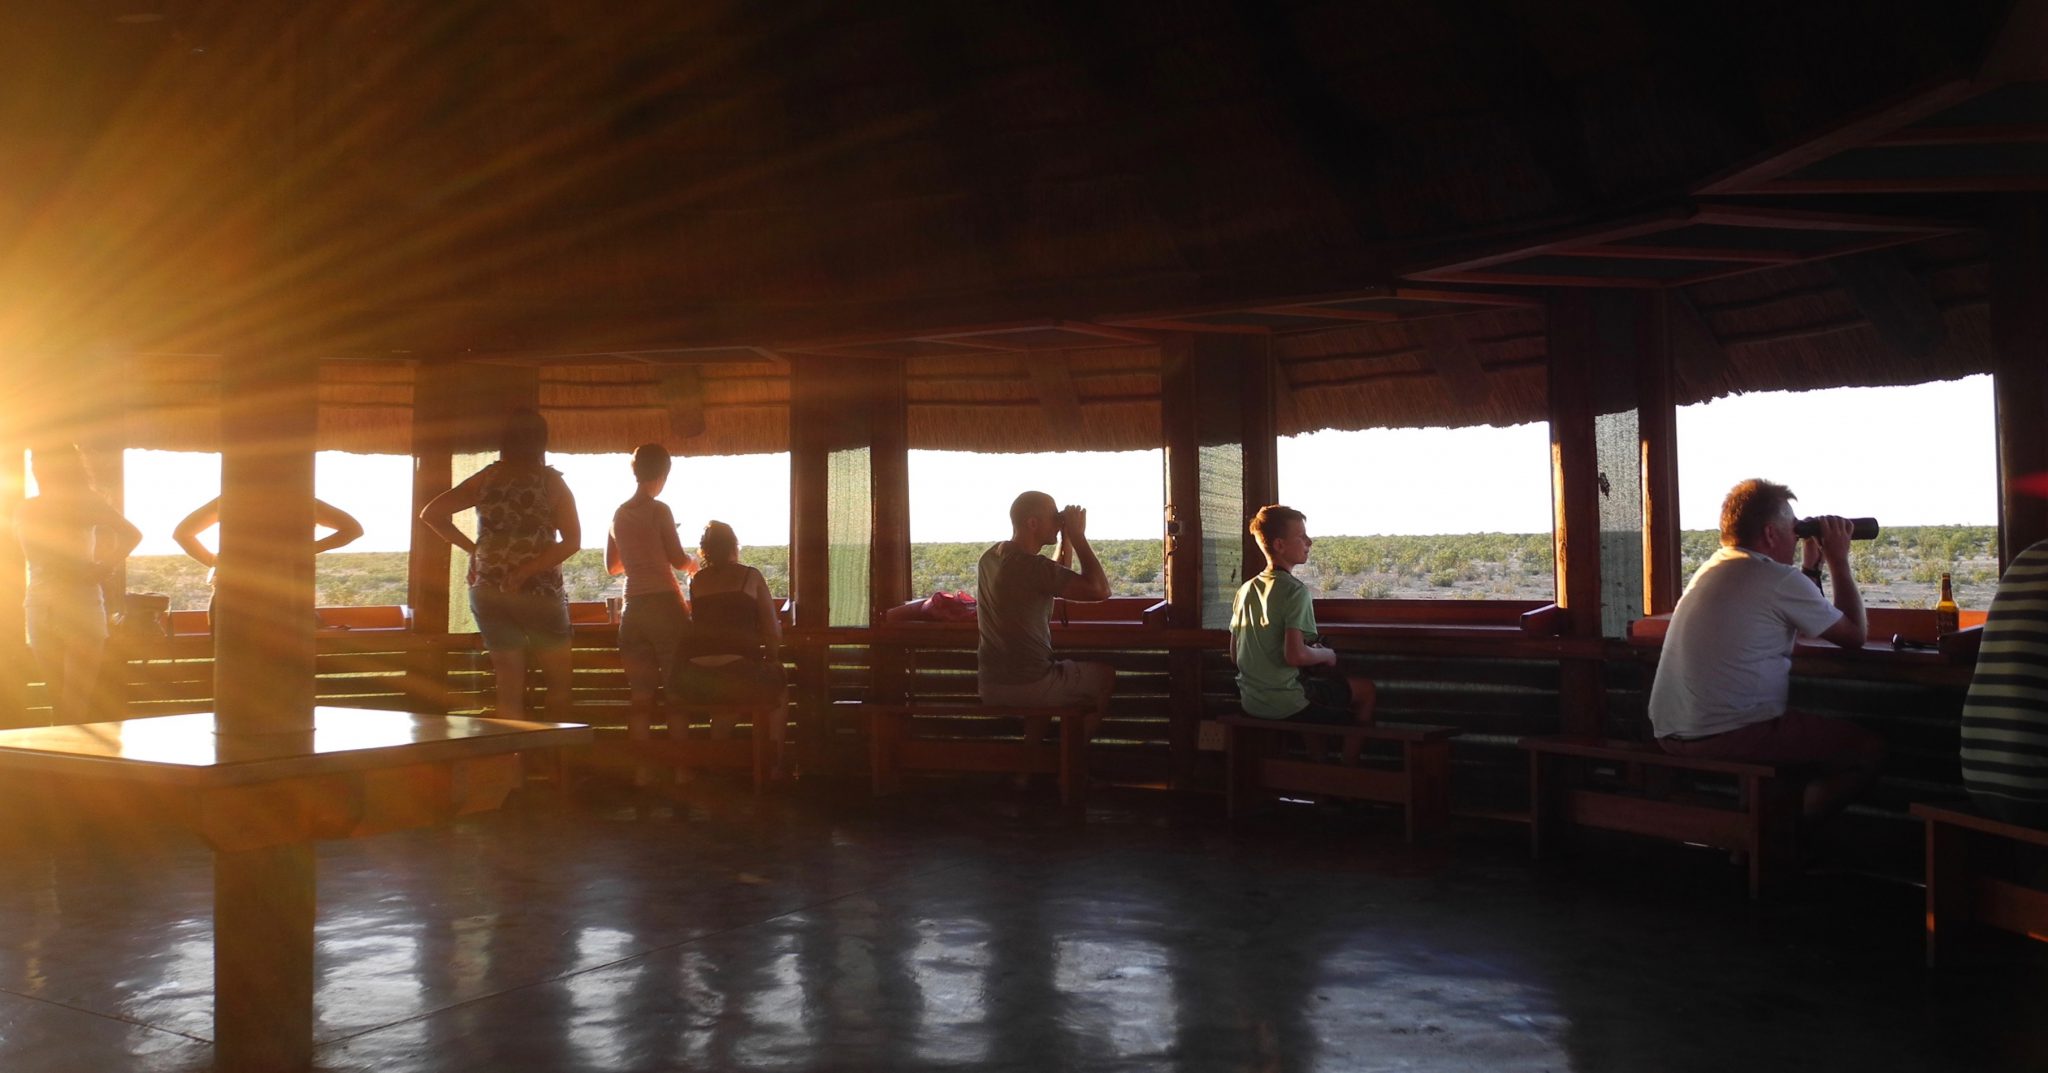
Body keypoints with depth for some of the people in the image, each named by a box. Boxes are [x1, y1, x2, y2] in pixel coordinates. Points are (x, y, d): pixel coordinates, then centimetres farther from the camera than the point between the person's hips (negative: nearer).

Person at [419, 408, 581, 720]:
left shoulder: (486, 479, 3)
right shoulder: (551, 481, -5)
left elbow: (430, 513, 3)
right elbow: (572, 540, -14)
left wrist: (471, 548, 5)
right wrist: (526, 572, -13)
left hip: (488, 592, 3)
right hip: (539, 592, -3)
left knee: (509, 689, 7)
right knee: (558, 684, 9)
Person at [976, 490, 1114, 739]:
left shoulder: (990, 556, 5)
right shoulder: (1032, 566, -22)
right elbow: (1100, 590, -21)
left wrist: (1067, 540, 10)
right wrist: (1078, 536, -14)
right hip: (1029, 686, -8)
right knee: (1105, 673, 18)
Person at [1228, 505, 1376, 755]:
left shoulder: (1245, 590, 5)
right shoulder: (1295, 591, -17)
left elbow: (1234, 655, 10)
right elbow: (1294, 655, -26)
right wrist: (1326, 654, -5)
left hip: (1250, 702, 7)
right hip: (1285, 704, -7)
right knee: (1365, 689, 12)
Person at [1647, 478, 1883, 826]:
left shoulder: (1713, 569, 16)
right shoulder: (1779, 580, -11)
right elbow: (1856, 635, 2)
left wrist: (1812, 565, 27)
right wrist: (1838, 560, 10)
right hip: (1726, 736, -9)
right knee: (1869, 749, 4)